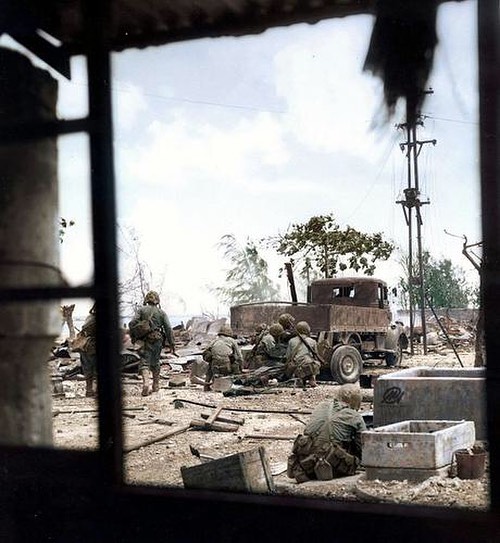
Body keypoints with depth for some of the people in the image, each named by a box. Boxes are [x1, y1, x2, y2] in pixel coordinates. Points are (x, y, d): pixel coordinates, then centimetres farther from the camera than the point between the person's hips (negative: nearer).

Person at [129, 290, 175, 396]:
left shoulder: (141, 310, 5)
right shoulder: (161, 312, 7)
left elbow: (132, 323, -7)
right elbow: (168, 329, 2)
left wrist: (133, 336, 5)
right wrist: (172, 344, 4)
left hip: (145, 341, -2)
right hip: (157, 340, 2)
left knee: (144, 363, -6)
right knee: (155, 363, 16)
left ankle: (146, 383, -28)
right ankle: (156, 386, 23)